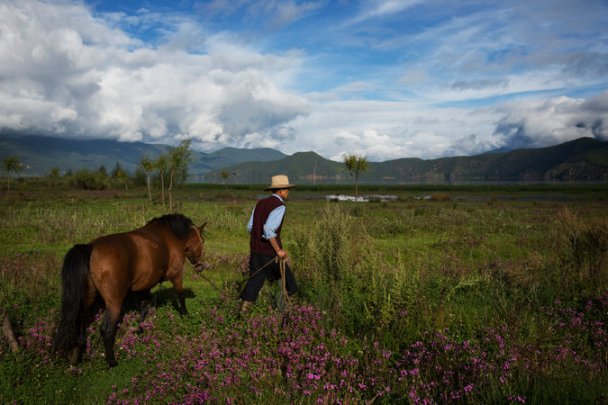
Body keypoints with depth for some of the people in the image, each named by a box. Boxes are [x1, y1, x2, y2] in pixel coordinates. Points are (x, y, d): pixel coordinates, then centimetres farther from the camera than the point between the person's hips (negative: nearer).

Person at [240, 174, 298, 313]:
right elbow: (268, 229, -28)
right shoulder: (279, 207, -16)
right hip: (270, 251, -6)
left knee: (256, 277, 13)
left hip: (255, 248, 6)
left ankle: (245, 304, 4)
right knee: (286, 275, 15)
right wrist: (278, 250, -21)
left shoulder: (260, 203, 8)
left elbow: (250, 227, 11)